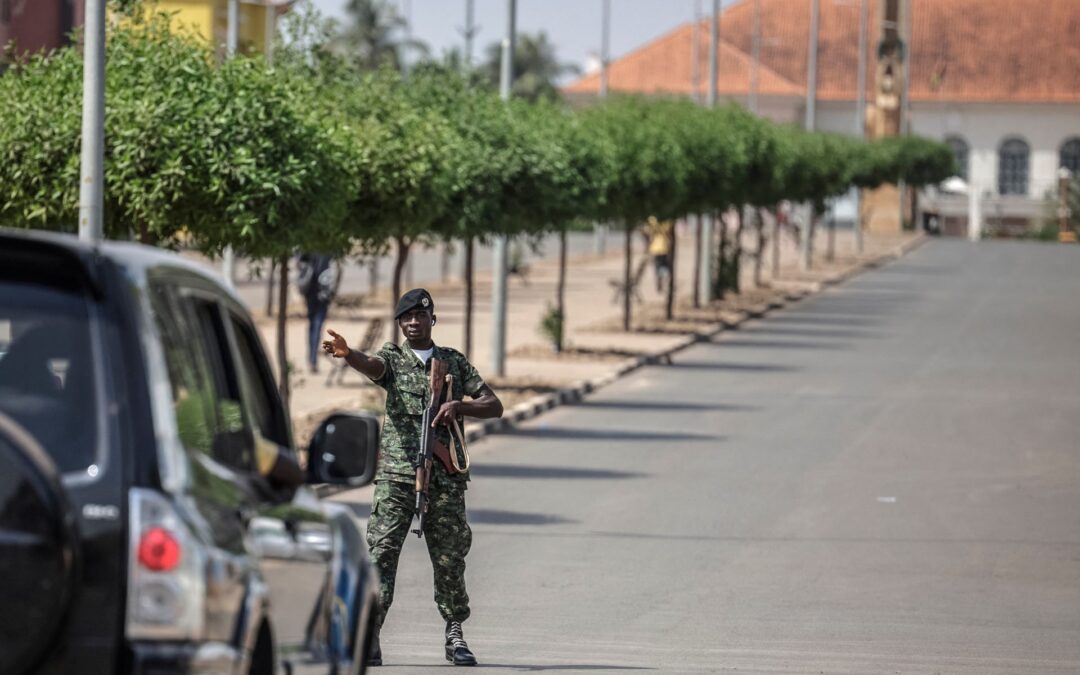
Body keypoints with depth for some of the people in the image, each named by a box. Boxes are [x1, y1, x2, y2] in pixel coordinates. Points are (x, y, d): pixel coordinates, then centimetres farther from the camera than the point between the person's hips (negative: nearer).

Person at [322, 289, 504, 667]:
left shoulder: (455, 362, 14)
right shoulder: (393, 357, 7)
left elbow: (494, 406, 11)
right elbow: (372, 366, -18)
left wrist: (459, 406, -10)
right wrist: (346, 354, -41)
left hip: (444, 477, 2)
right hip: (396, 475, -2)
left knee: (450, 559, 6)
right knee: (382, 554, -12)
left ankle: (454, 636, 19)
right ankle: (368, 638, -15)